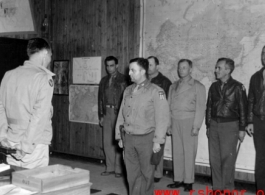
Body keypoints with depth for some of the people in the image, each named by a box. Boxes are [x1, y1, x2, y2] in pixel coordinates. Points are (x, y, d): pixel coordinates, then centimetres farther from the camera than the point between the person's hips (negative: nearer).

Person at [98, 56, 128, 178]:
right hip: (107, 113, 5)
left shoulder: (123, 80, -4)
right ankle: (110, 168, 16)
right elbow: (100, 98, 16)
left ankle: (118, 169, 7)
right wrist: (101, 115, 11)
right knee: (107, 142, 7)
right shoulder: (104, 80, 14)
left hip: (118, 113, -5)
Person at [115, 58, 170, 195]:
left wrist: (158, 141, -14)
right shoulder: (128, 91, 10)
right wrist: (119, 136, 14)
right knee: (132, 174, 10)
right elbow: (121, 115, 15)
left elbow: (162, 118, -11)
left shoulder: (156, 91, -8)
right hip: (129, 138, 5)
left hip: (146, 139, -5)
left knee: (146, 174, 7)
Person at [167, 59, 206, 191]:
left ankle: (188, 181, 6)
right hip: (175, 121, 4)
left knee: (189, 152, -3)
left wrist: (196, 126, -12)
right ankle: (178, 179, 13)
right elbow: (169, 105, 13)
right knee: (177, 152, 6)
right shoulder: (173, 86, 15)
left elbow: (200, 108, -5)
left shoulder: (198, 86, 1)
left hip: (189, 121, -4)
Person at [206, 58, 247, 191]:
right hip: (214, 125, 5)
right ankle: (217, 187, 16)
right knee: (214, 158, 6)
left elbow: (243, 109, -5)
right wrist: (208, 125, 13)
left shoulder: (237, 87, -6)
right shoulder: (214, 86, 8)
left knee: (227, 159, -2)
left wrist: (242, 129, -6)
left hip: (230, 126, -5)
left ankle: (227, 188, 9)